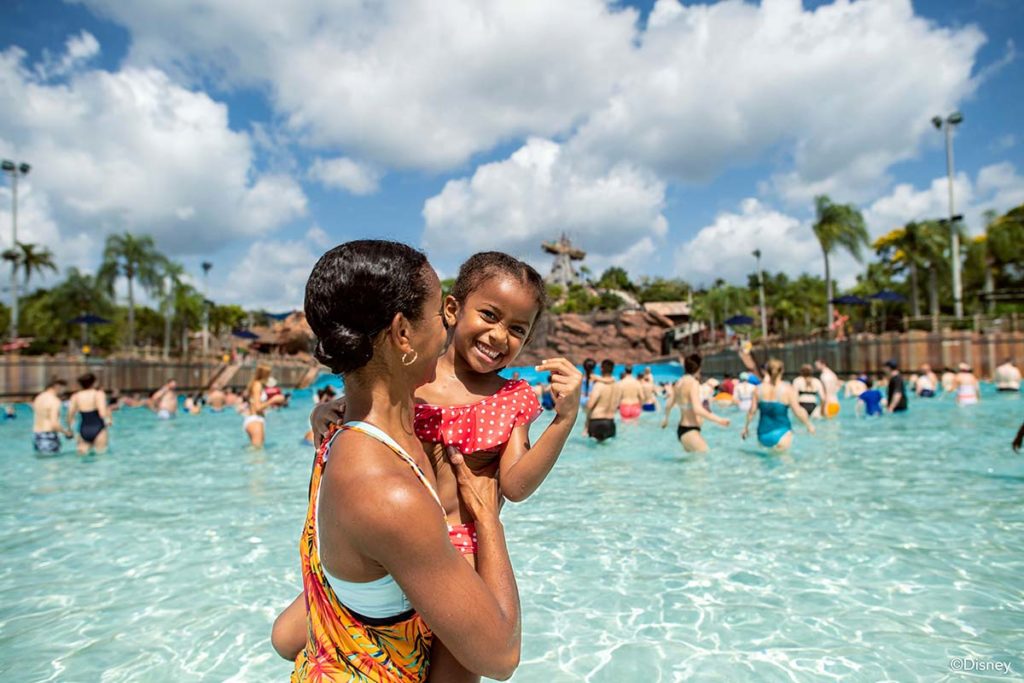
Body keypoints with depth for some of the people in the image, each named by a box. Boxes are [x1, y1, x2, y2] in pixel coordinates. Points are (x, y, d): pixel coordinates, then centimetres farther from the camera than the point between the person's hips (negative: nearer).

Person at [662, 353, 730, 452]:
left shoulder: (680, 382, 11)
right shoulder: (693, 383, -14)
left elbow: (668, 404, 21)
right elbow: (697, 410, -23)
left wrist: (666, 419, 39)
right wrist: (718, 420, -18)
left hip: (682, 428, 9)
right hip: (689, 431, -9)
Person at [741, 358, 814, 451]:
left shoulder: (759, 389, -1)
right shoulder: (788, 390, -9)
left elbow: (752, 411, 2)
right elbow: (798, 411, -9)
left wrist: (746, 427, 15)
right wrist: (809, 425, 7)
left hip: (762, 436, 3)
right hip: (781, 435, -3)